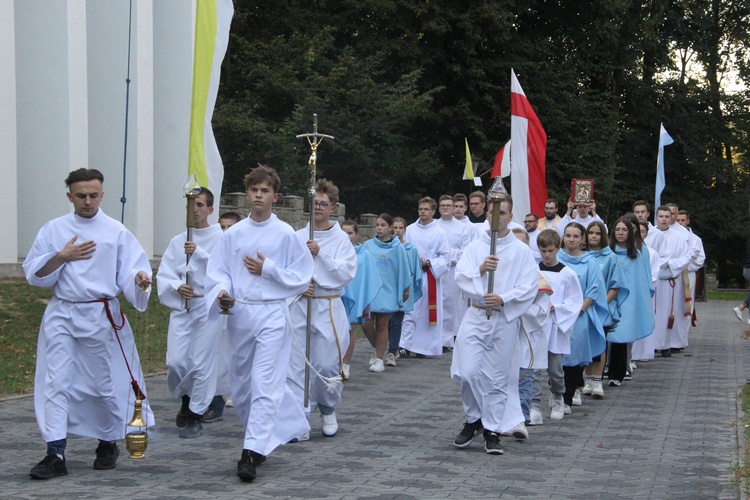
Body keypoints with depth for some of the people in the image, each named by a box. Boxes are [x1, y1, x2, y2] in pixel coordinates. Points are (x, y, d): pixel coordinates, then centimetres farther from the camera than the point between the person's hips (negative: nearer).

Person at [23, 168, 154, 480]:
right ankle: (55, 455, -2)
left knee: (108, 383, 5)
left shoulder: (116, 232, 0)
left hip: (102, 316, -1)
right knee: (57, 382, -4)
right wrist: (61, 257, -13)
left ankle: (108, 444, 27)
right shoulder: (53, 230, 5)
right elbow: (34, 275, 2)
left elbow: (128, 273, -4)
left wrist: (139, 279, -26)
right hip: (62, 315, 1)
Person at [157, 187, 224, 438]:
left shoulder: (220, 238, 0)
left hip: (208, 306, -3)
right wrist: (177, 287, -12)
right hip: (181, 306, 4)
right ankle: (186, 399, 27)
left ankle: (195, 415, 11)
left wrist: (199, 252, -21)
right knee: (176, 361, -2)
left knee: (202, 363, -3)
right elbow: (163, 274, 7)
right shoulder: (178, 241, 12)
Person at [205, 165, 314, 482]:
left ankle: (252, 452, -14)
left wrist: (268, 269, -10)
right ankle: (266, 433, 33)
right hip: (239, 313, 4)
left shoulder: (285, 234, -2)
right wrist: (222, 292, -14)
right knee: (241, 383, 11)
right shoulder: (233, 234, 6)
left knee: (264, 383, -12)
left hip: (271, 314, -4)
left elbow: (302, 276, 0)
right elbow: (217, 272, 6)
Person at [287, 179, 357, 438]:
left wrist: (320, 254, -16)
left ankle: (328, 409, 26)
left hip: (328, 307, -2)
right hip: (299, 306, 2)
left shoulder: (341, 238, 2)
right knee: (297, 364, -3)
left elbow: (347, 272, -9)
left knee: (328, 364, -1)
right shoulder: (297, 237, 7)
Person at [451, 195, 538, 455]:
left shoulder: (521, 251, 3)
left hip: (505, 319, -1)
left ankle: (492, 431, 13)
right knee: (467, 372, -7)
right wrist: (481, 269, -20)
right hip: (475, 316, 1)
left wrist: (503, 299, -18)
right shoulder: (474, 247, 9)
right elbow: (461, 277, -2)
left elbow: (530, 286, -5)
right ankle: (473, 420, 16)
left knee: (497, 378, 2)